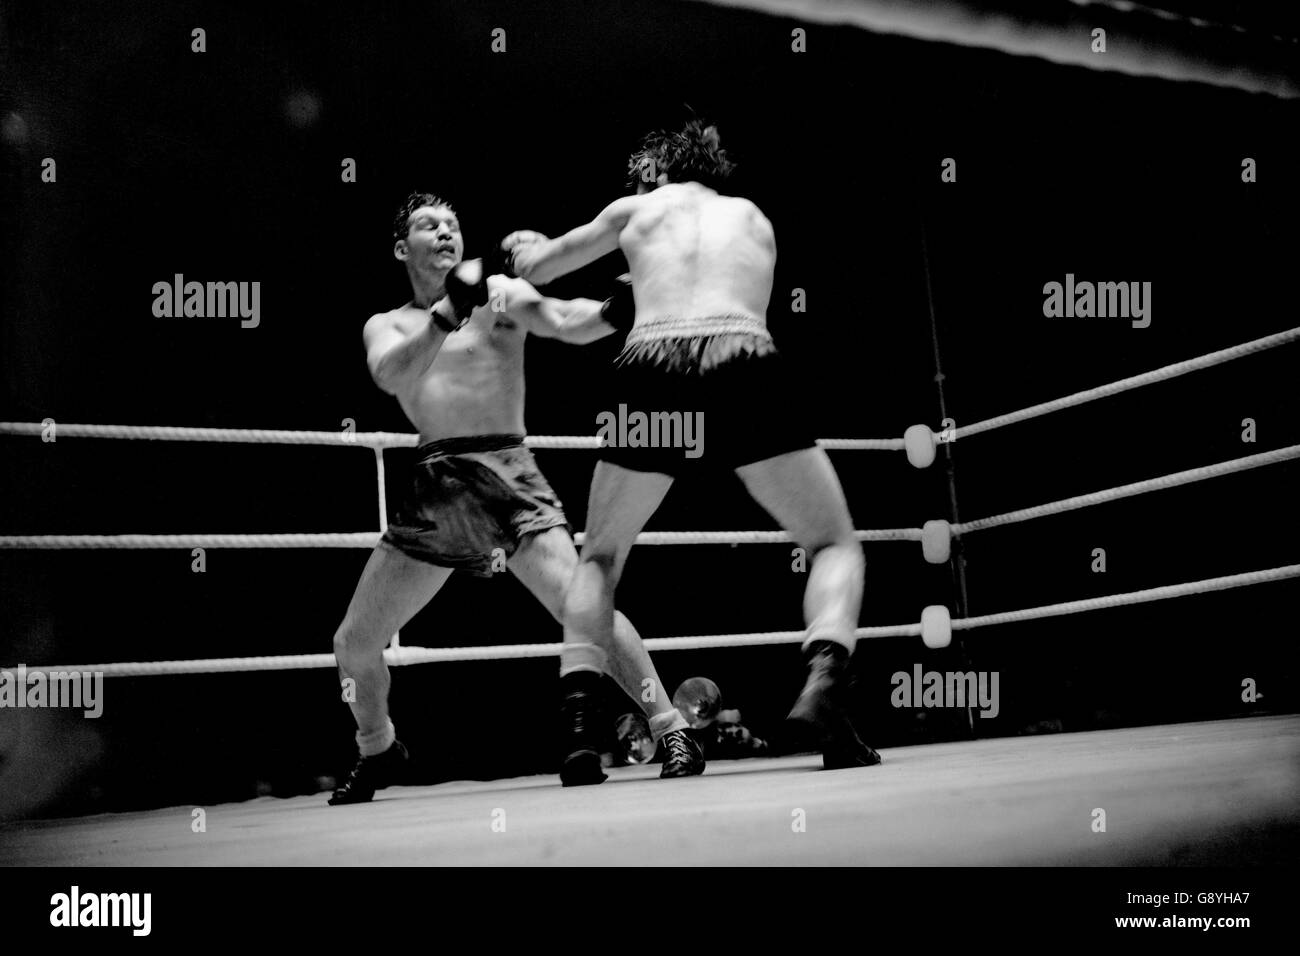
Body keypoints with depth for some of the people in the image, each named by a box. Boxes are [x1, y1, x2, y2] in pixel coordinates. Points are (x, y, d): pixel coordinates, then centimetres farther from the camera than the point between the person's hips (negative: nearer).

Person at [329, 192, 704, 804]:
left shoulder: (500, 293, 7)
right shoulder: (386, 326, 13)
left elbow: (567, 324, -11)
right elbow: (391, 375, -10)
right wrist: (447, 312, -25)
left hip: (507, 476, -3)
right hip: (434, 492, 3)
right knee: (354, 644, 7)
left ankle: (672, 732, -22)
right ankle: (378, 753, 33)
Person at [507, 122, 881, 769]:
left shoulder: (636, 209, 25)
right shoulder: (755, 219, 29)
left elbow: (533, 269, 37)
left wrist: (528, 248, 61)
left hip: (652, 375, 1)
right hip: (747, 370, 0)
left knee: (599, 561, 21)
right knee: (836, 545, 12)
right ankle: (824, 687, -15)